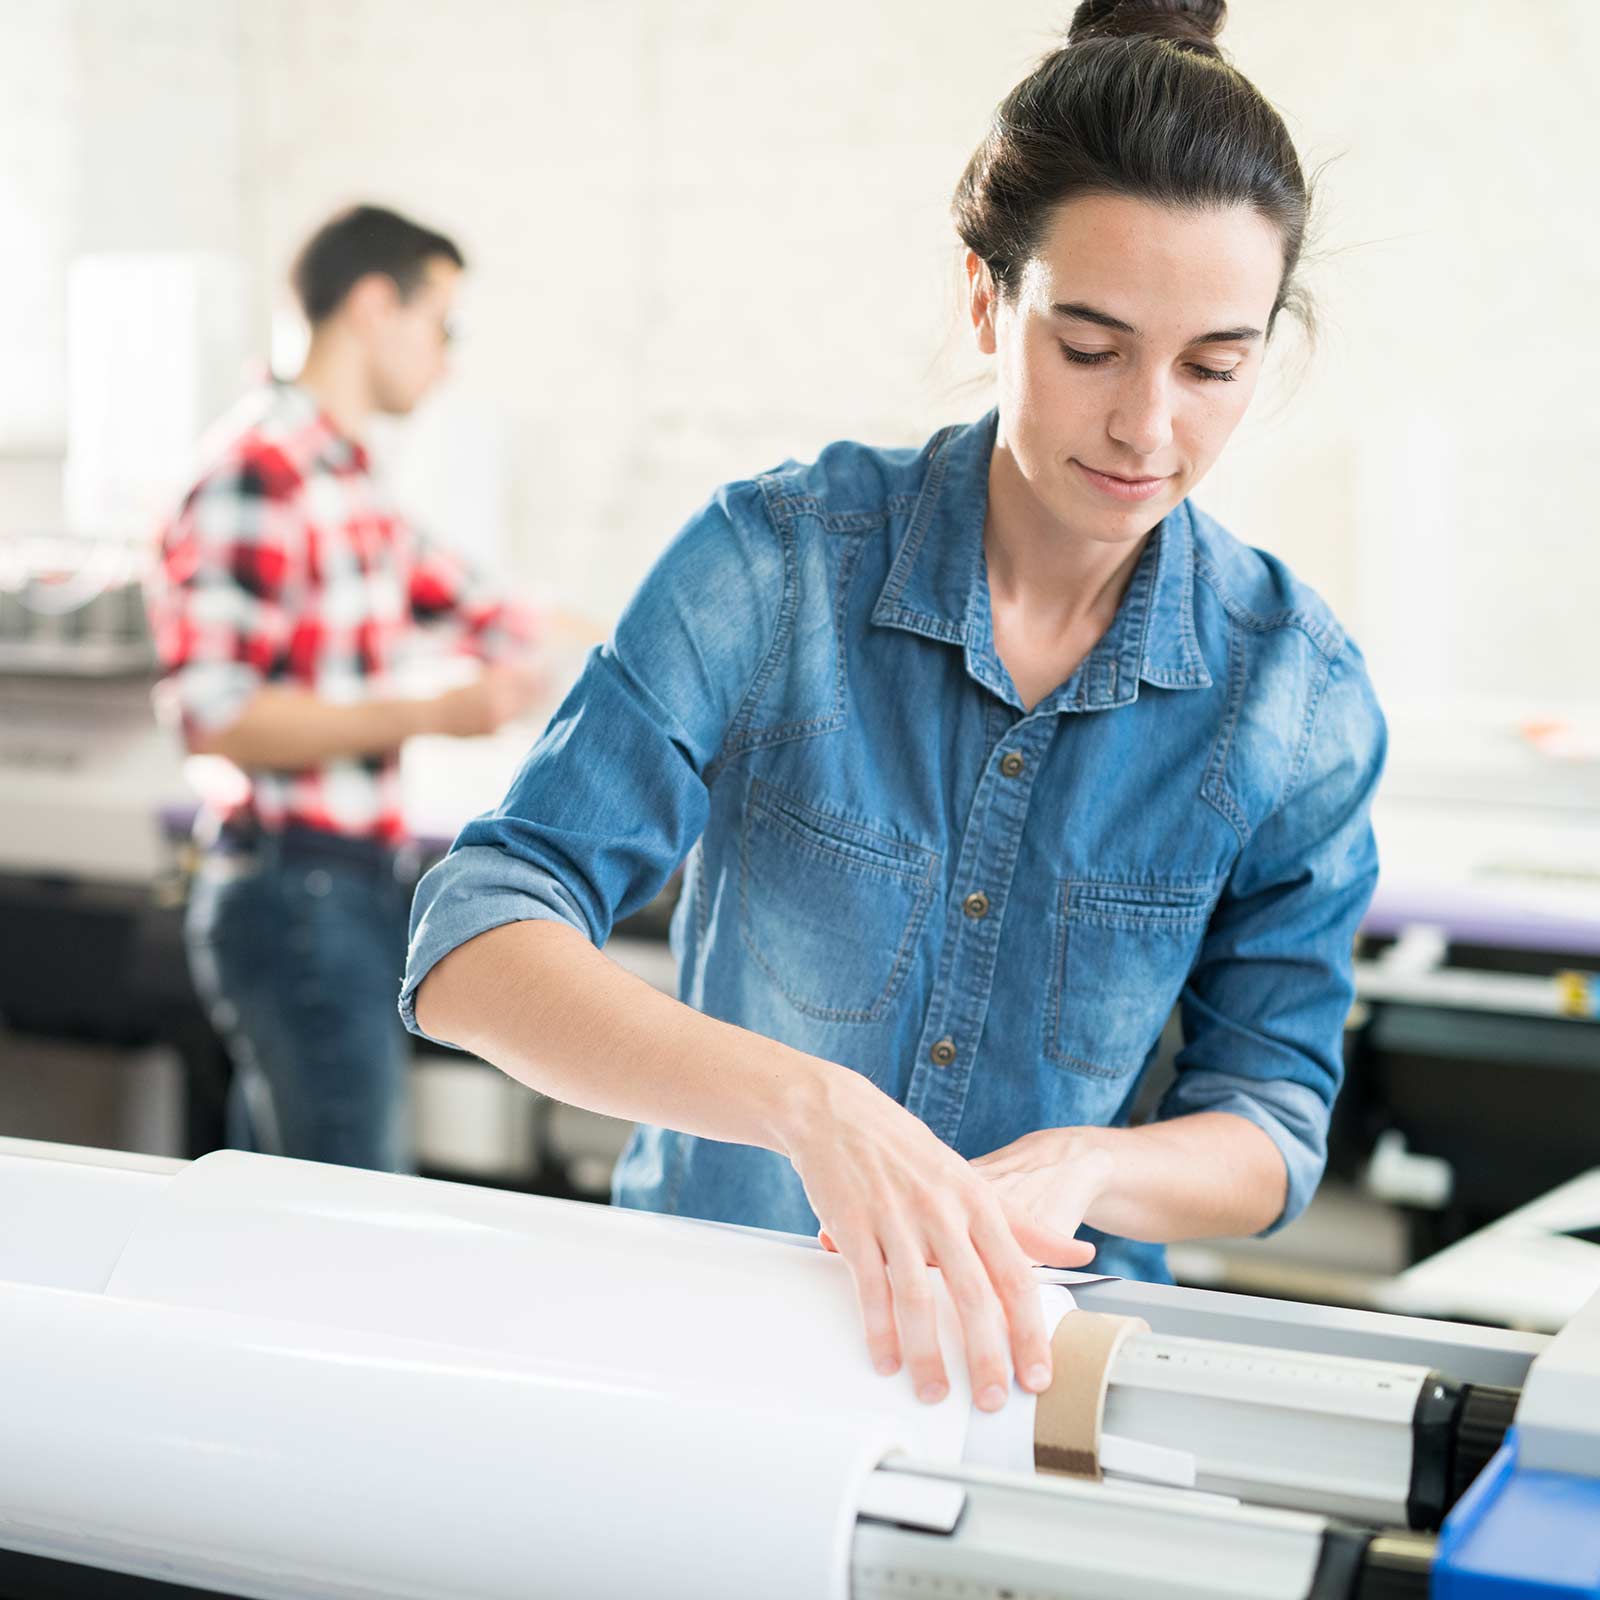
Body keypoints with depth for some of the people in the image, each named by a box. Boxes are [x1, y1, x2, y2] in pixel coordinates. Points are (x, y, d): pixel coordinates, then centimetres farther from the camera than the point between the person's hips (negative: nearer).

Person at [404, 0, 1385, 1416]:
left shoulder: (1299, 688, -4)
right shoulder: (776, 565, -11)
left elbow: (1272, 1125, 2)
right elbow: (472, 953, -19)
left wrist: (1075, 1166, -20)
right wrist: (814, 1103, -35)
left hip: (1040, 1340, 1)